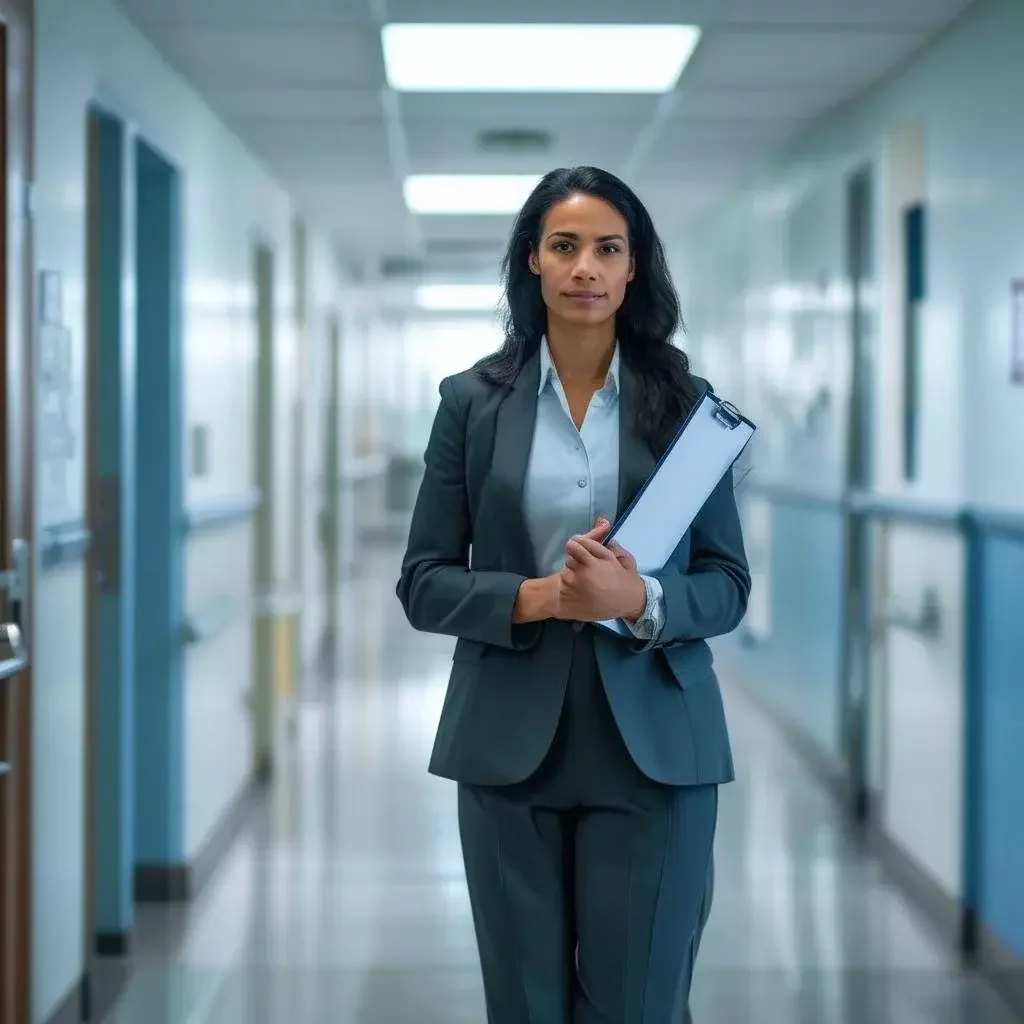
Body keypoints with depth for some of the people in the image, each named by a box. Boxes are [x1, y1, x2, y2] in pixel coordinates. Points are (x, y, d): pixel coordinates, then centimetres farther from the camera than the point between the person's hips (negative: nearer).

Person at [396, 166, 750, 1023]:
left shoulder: (685, 402, 2)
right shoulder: (474, 401, 2)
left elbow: (728, 584, 3)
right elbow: (425, 584, 1)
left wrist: (640, 599, -17)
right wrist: (539, 597, -16)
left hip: (653, 747, 0)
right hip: (510, 747, 1)